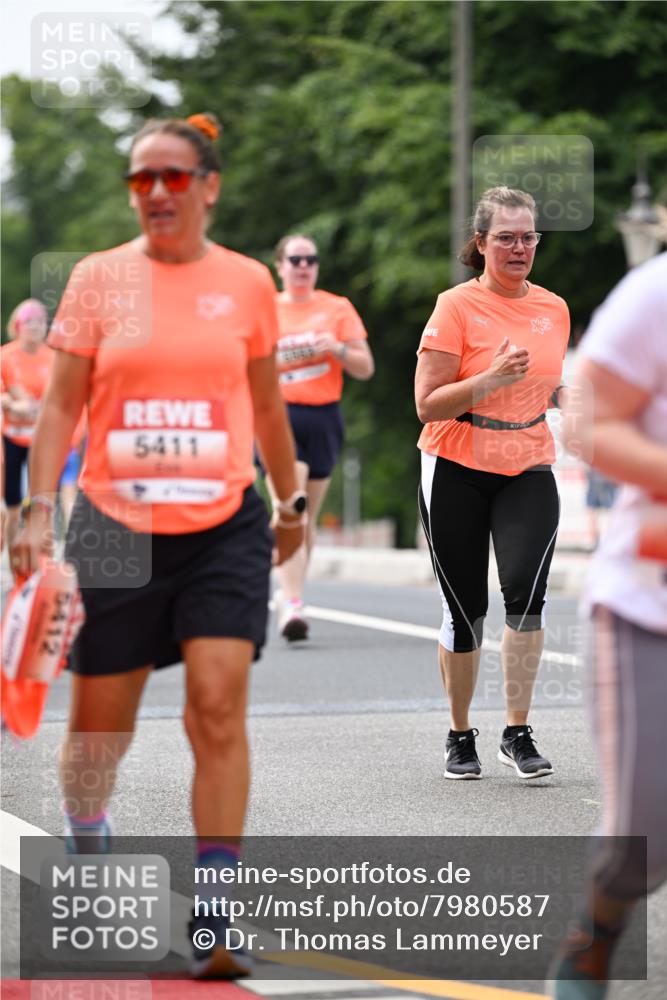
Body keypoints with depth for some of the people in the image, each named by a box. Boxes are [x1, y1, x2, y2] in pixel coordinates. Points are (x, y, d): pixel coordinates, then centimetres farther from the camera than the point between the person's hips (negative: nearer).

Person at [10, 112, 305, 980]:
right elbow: (62, 402, 2)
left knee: (219, 706, -13)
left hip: (225, 526, 0)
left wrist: (289, 501, 25)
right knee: (100, 724, 8)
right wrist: (39, 508, -7)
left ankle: (212, 923, -10)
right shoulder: (98, 278, 1)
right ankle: (86, 843, 39)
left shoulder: (247, 283, 5)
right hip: (115, 526, 0)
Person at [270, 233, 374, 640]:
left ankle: (288, 592, 25)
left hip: (324, 418, 2)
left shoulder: (338, 308, 10)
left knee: (308, 517, 8)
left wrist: (337, 349, -11)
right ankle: (293, 603, -25)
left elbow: (366, 367, 7)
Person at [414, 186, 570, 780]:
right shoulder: (457, 307, -8)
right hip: (457, 473, -2)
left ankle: (519, 734, -11)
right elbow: (427, 404, -13)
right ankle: (461, 737, 23)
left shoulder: (554, 309, 7)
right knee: (465, 608, 3)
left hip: (528, 470, 3)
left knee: (526, 589, -20)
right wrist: (492, 378, -25)